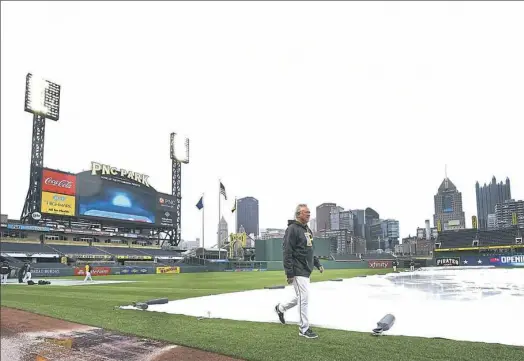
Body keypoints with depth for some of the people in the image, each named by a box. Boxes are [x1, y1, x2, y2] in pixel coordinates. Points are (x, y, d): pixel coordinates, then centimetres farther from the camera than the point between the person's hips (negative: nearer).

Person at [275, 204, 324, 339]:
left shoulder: (308, 230, 15)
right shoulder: (292, 229, -14)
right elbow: (287, 253, -18)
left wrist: (318, 264, 17)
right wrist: (289, 273, -21)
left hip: (306, 271, 9)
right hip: (298, 271, -9)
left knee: (302, 297, 18)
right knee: (304, 298, -5)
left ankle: (280, 308, 40)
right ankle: (304, 329, 7)